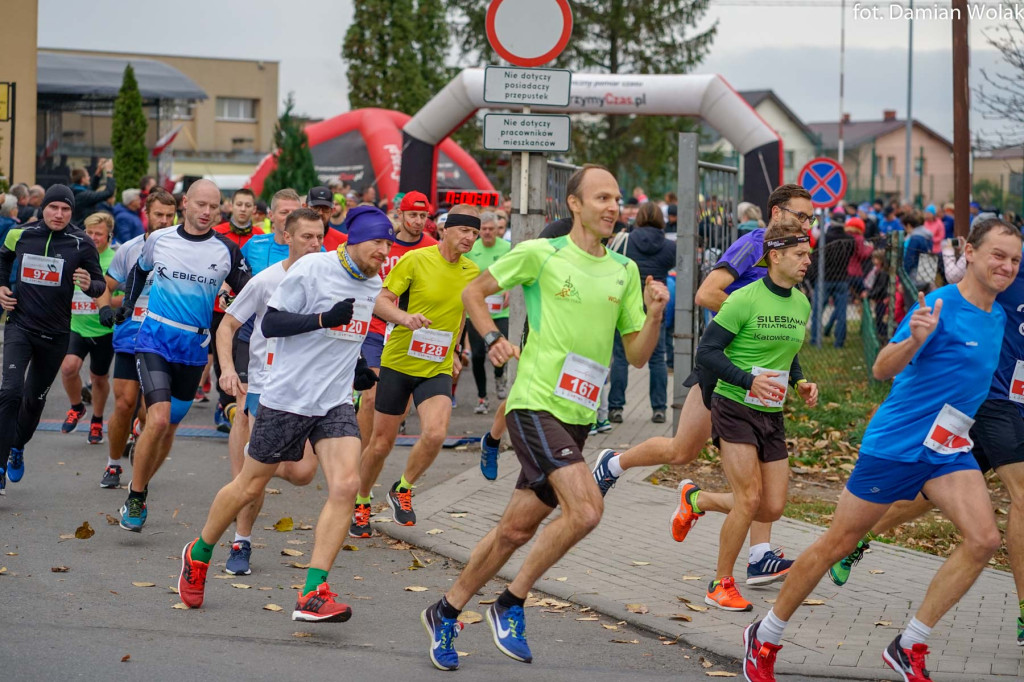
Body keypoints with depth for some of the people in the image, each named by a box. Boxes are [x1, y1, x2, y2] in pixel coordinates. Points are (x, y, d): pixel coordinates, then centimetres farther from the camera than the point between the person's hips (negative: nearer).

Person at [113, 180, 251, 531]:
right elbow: (139, 271, 21)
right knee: (158, 419, -18)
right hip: (154, 340, -2)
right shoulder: (159, 239, 0)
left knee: (169, 427, 9)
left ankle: (140, 489, 31)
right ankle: (134, 497, -3)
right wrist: (127, 306, 21)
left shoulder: (226, 251, -3)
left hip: (194, 348, 2)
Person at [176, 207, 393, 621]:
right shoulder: (311, 269, -12)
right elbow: (270, 324, -15)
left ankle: (313, 594, -15)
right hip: (287, 397, -5)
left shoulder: (373, 284, 10)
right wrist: (325, 318, -26)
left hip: (335, 403, 5)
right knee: (250, 486, 8)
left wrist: (354, 368, 13)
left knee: (345, 485, -16)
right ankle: (198, 555, 35)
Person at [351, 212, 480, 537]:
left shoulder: (472, 272, 5)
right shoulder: (415, 260, -10)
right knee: (382, 442, 5)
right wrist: (404, 317, -30)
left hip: (438, 370, 3)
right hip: (398, 363, -3)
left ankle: (402, 491, 5)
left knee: (435, 434, -21)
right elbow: (380, 303, -12)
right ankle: (361, 503, 30)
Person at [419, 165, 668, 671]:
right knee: (586, 509, -22)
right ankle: (510, 604, -6)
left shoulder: (625, 271, 10)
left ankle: (445, 612, 26)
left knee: (517, 529, 9)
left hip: (578, 416, 6)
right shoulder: (540, 254, -4)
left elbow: (637, 355, 11)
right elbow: (473, 292, 7)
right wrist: (493, 339, -7)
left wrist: (654, 315, -6)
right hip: (535, 404, -6)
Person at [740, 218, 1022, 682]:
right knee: (838, 544, 1)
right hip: (896, 441, -7)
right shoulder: (940, 306, -16)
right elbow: (881, 370, -22)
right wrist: (915, 340, -39)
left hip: (949, 448, 7)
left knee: (984, 539, -13)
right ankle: (764, 638, 19)